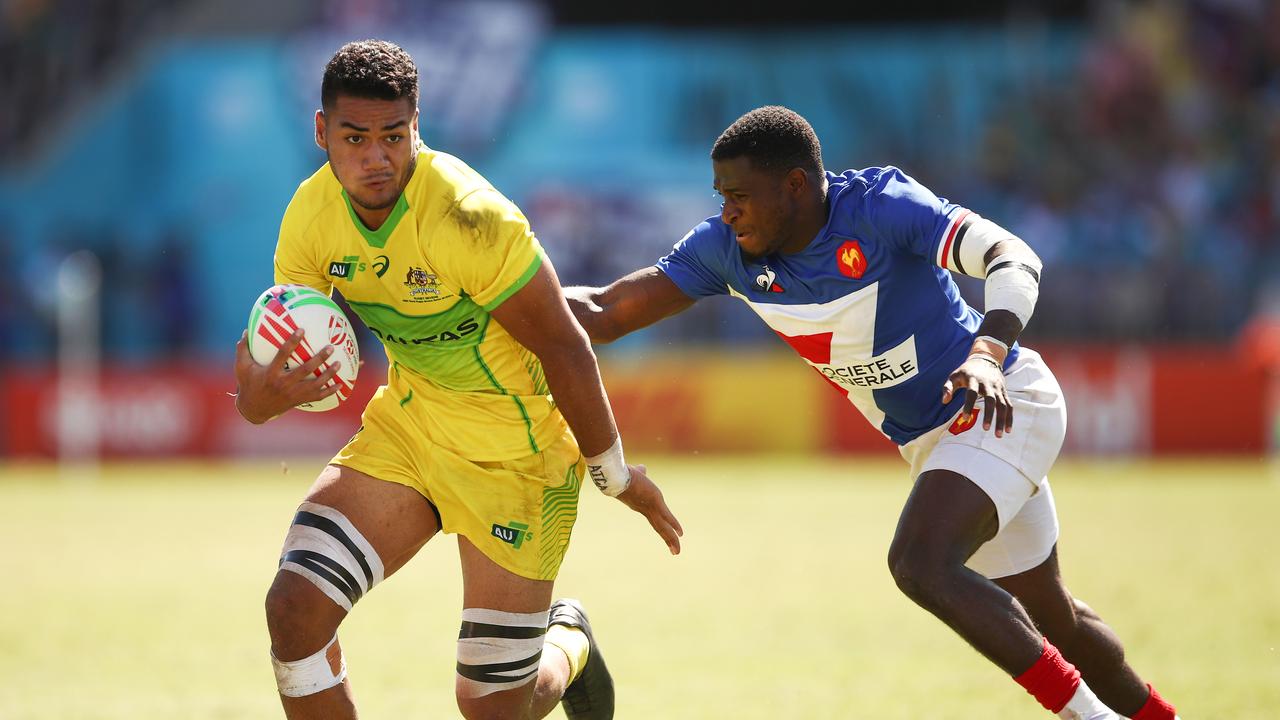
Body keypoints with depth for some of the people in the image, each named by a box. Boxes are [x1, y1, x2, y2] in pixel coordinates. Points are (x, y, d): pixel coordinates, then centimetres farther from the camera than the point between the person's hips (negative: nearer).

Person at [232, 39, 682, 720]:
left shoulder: (467, 217, -30)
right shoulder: (312, 214, -10)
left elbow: (562, 345, -20)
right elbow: (280, 351, -3)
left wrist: (616, 476, -10)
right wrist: (264, 390, -29)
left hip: (513, 450, -5)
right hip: (405, 422, 5)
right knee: (295, 609, -14)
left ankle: (568, 641, 39)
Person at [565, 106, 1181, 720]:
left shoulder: (879, 205, -23)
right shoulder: (725, 249, -6)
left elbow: (1014, 258, -32)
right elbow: (604, 314, -7)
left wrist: (987, 354, -48)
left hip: (999, 404, -8)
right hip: (928, 438, 8)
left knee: (920, 564, -29)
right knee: (1050, 620, 14)